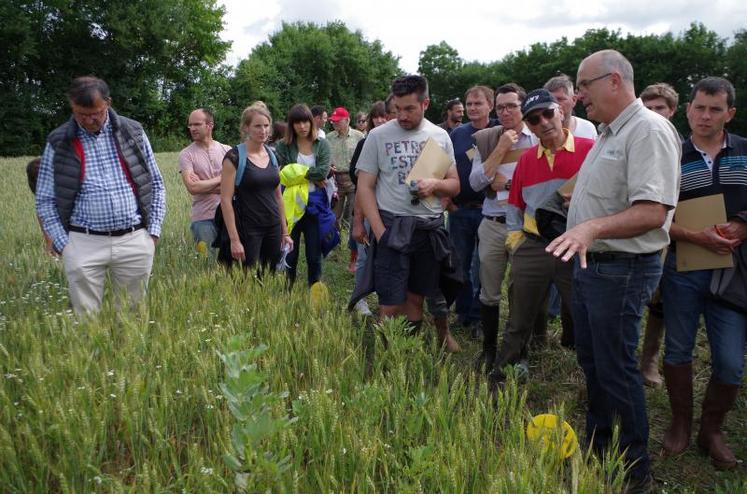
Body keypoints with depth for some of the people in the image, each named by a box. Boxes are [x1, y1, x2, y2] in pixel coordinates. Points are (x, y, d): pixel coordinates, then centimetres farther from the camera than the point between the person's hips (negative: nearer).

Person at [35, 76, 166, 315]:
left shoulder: (133, 132, 6)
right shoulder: (59, 142, 3)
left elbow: (156, 184, 11)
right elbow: (45, 199, 6)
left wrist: (154, 230, 4)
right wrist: (63, 243, -2)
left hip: (135, 241, 1)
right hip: (84, 244, -1)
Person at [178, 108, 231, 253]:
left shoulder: (226, 150, 4)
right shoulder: (186, 154, -2)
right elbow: (192, 188, -15)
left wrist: (203, 185, -10)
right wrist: (220, 179, -7)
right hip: (203, 219, -2)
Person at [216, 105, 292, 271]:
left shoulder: (272, 155, 9)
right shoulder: (234, 157, -9)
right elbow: (226, 200, -12)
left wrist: (285, 232, 13)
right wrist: (234, 239, -17)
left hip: (273, 229, 6)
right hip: (248, 231, -6)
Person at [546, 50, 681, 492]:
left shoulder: (649, 130, -19)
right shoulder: (609, 133, 13)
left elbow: (652, 213, -29)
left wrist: (593, 227, -39)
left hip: (623, 269, -10)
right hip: (590, 262, 10)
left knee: (616, 370, 0)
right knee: (591, 362, 19)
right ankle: (596, 450, 35)